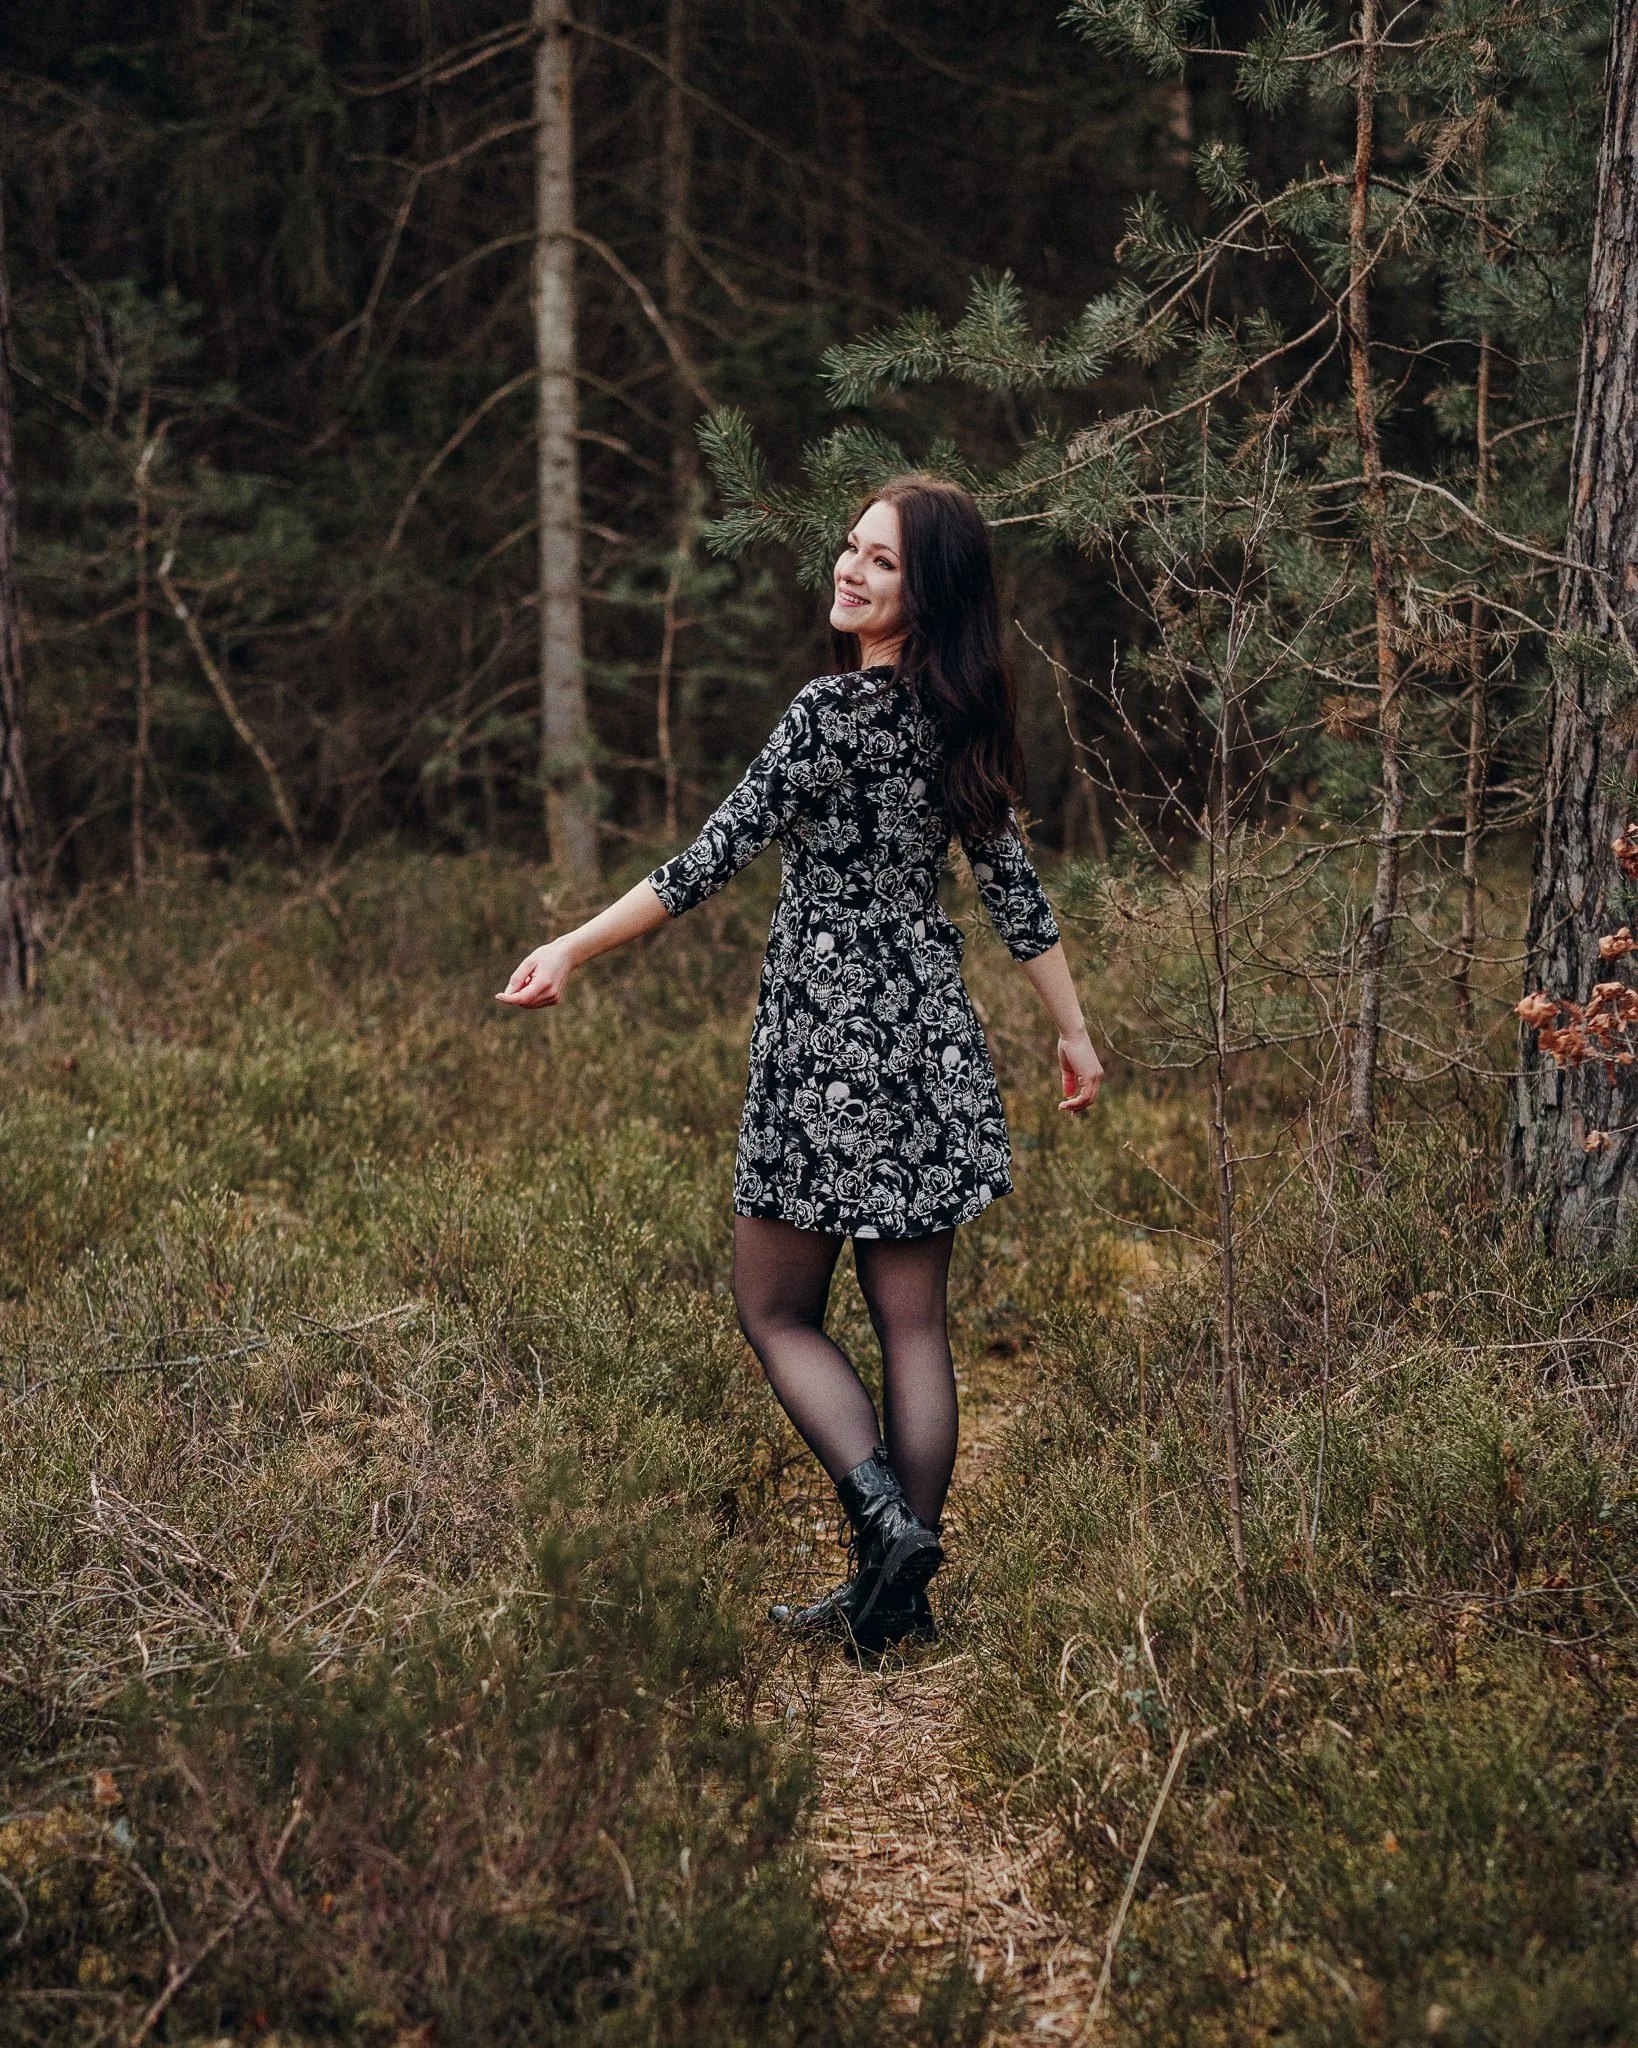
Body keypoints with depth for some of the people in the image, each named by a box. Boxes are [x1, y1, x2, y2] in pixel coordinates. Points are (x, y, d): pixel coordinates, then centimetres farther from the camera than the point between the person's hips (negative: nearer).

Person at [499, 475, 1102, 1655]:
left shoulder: (835, 709, -16)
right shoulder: (957, 718, 6)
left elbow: (713, 861, -16)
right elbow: (1014, 889, 11)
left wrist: (574, 949, -10)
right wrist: (1074, 1029, 19)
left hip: (834, 1035, -7)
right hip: (932, 1035, 7)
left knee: (777, 1309, 6)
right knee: (912, 1319, 9)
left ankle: (888, 1520, -9)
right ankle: (906, 1588, 14)